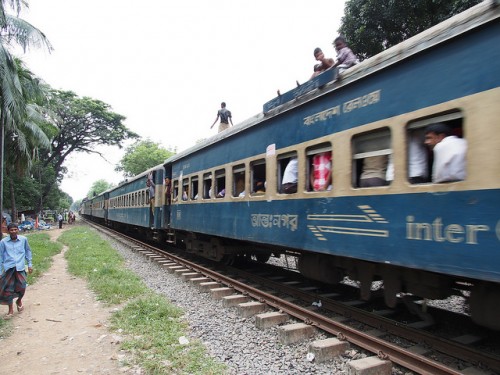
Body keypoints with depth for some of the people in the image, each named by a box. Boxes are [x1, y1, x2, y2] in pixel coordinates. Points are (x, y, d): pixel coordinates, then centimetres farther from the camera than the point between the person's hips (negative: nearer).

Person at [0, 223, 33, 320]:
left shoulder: (23, 239, 4)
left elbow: (28, 251, 16)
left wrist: (30, 264, 16)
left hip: (20, 267, 0)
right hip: (8, 268, 0)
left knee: (21, 287, -1)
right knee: (8, 289, 2)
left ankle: (19, 301, 33)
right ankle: (10, 310, 19)